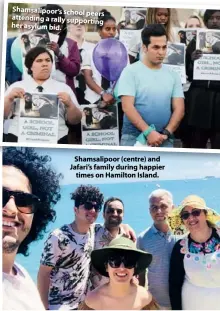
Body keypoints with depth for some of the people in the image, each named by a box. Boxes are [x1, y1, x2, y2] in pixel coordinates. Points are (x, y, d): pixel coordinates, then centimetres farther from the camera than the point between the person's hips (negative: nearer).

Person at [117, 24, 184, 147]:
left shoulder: (173, 75, 9)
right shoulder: (130, 71, -3)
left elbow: (179, 108, 5)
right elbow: (127, 107, -11)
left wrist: (166, 133, -10)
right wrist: (148, 132, -19)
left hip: (164, 140, 4)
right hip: (133, 138, -4)